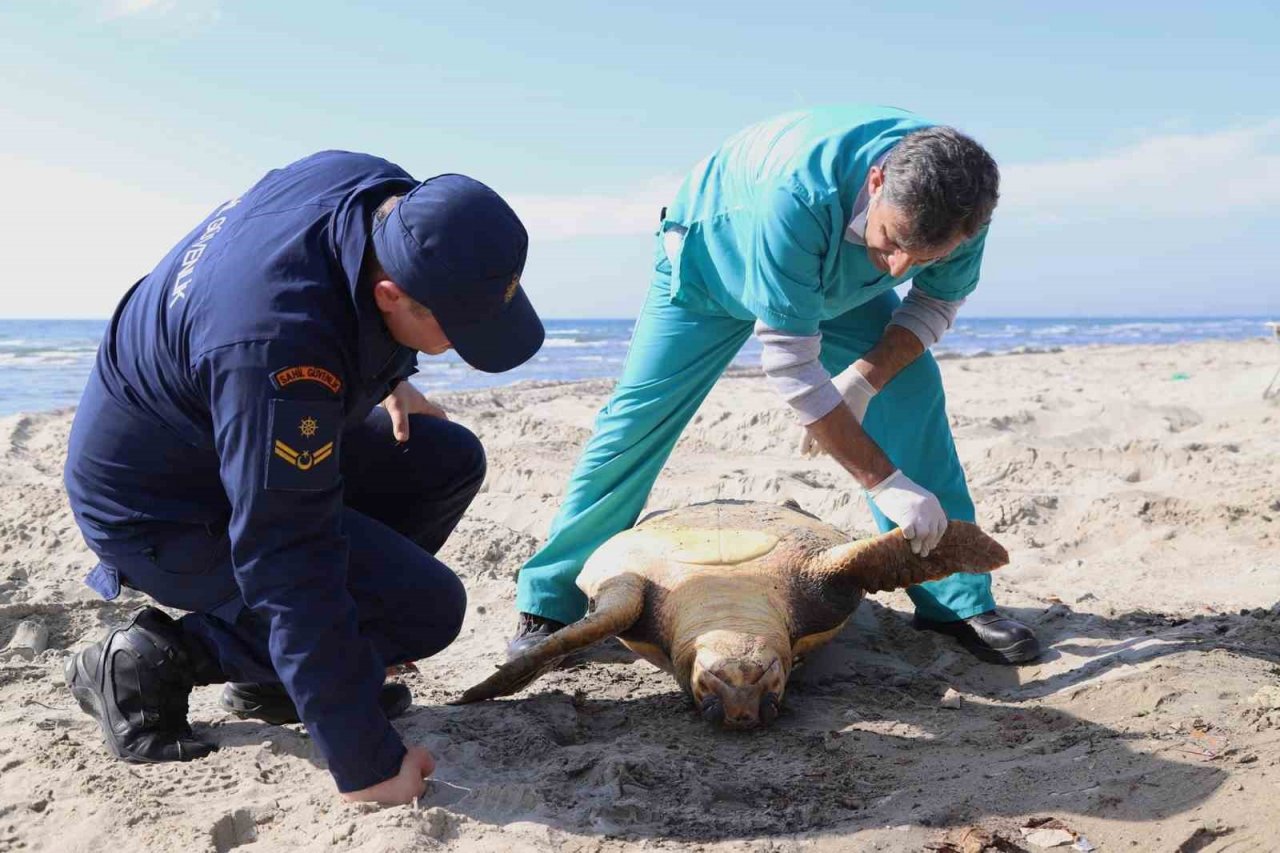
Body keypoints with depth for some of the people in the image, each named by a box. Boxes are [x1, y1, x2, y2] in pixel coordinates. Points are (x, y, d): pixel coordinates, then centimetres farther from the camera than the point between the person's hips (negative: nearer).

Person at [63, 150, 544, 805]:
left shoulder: (392, 197, -15)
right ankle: (154, 660, -4)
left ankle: (273, 673, 10)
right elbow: (292, 572, -35)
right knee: (426, 607, -15)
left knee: (450, 462, 4)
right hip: (157, 505, -9)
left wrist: (389, 379, 18)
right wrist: (365, 763, -30)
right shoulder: (278, 355, -40)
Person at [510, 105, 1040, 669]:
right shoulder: (796, 195, -47)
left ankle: (957, 600, -3)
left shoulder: (959, 199, -31)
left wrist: (864, 379, -28)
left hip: (836, 279, 4)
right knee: (638, 417, -10)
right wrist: (886, 483, -40)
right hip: (713, 259, -4)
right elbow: (791, 367, -41)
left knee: (913, 390, -12)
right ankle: (550, 600, 3)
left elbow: (938, 301, -10)